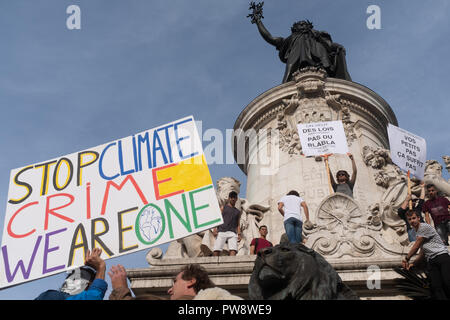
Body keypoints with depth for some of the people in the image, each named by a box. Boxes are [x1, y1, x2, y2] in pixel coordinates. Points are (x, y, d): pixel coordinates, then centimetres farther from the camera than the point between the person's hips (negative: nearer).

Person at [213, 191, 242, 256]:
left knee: (233, 250, -20)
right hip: (222, 231, -1)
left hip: (232, 232, 1)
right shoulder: (223, 208, 20)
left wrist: (239, 234, 4)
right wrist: (215, 228, -6)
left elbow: (238, 224, 21)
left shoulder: (238, 211, 26)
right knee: (216, 250, -14)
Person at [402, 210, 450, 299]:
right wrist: (413, 263, 13)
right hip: (431, 261, 7)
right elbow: (422, 253, 27)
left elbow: (416, 247, 0)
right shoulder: (417, 234, 27)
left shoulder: (424, 227, 1)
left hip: (442, 256, -7)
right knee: (436, 288, -14)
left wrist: (406, 259, 10)